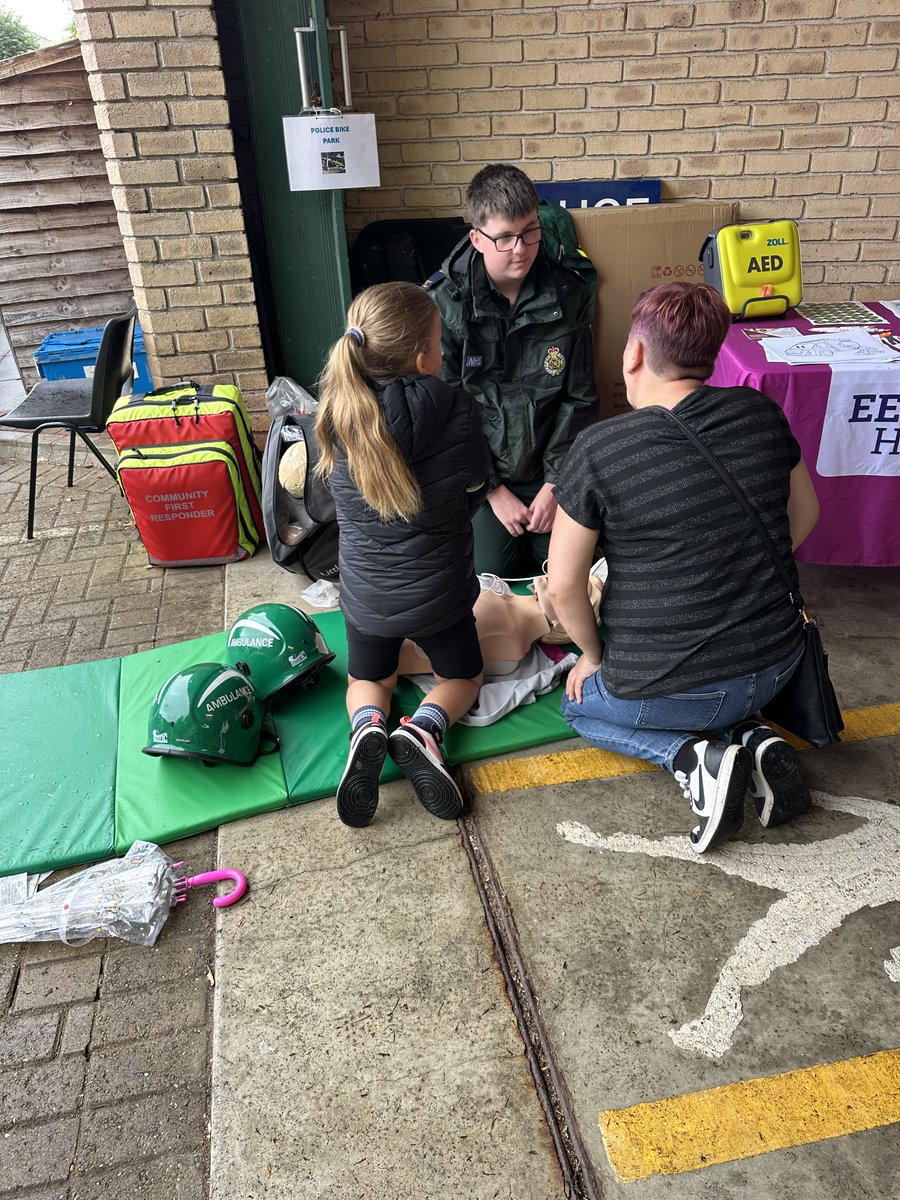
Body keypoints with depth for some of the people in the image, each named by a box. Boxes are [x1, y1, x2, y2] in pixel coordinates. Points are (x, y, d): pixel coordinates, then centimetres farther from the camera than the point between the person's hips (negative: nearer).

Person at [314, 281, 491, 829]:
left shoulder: (335, 410, -13)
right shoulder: (456, 410, -22)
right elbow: (473, 490, -7)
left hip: (365, 594, 3)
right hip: (438, 593, -2)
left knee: (369, 679, 30)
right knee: (463, 676, 26)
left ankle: (367, 726, -4)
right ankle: (423, 729, -6)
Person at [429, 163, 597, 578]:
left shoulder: (568, 295, -6)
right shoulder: (444, 303, -14)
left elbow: (578, 398, -2)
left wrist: (555, 483, -8)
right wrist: (493, 490, -11)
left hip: (548, 470, 2)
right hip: (478, 474, -1)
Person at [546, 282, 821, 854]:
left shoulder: (598, 450, -18)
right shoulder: (761, 413, -4)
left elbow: (563, 584, -12)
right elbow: (804, 514, 12)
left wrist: (593, 655, 6)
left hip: (662, 690, -5)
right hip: (774, 667, 5)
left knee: (580, 706, 27)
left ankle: (693, 756, 1)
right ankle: (755, 740, 7)